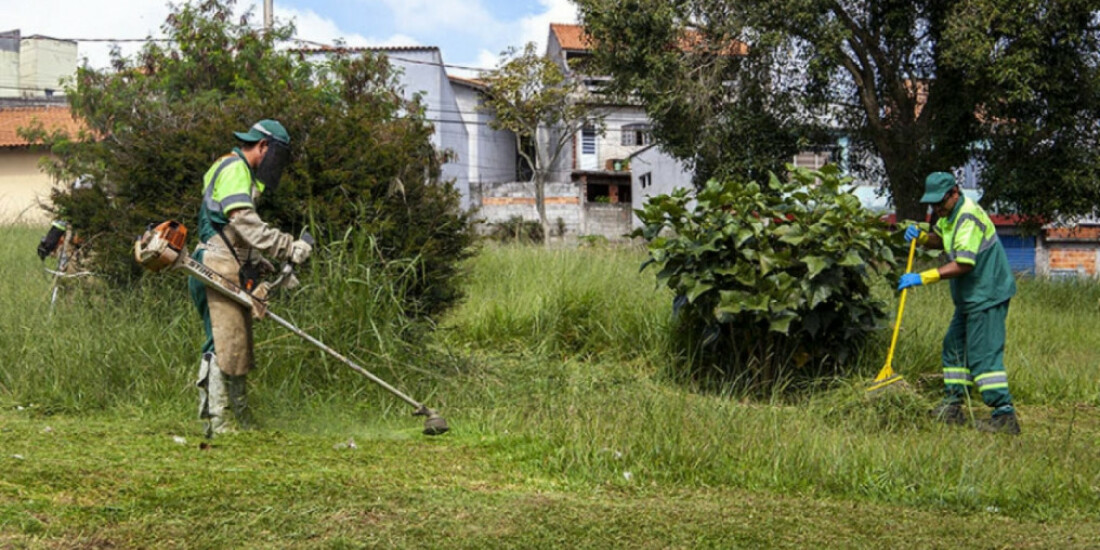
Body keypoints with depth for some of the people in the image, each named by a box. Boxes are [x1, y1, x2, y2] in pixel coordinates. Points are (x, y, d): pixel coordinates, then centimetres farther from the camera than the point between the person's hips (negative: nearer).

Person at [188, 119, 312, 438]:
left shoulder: (241, 174, 26)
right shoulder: (234, 170, -8)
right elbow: (246, 223, -22)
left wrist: (269, 269, 20)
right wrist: (289, 248, -24)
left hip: (230, 273, 11)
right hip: (219, 269, -11)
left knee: (236, 346, 12)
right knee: (225, 346, -12)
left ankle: (242, 420, 16)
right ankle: (216, 423, -11)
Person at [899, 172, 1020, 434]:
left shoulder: (968, 217, -21)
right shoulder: (951, 214, 10)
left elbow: (963, 264, -27)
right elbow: (940, 240, 23)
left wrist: (923, 278, -26)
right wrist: (920, 237, 0)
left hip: (987, 296, -11)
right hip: (970, 297, 11)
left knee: (983, 354, -13)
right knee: (954, 347, 15)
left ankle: (1005, 415, -15)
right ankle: (952, 407, 21)